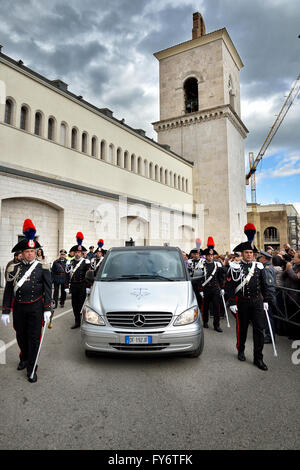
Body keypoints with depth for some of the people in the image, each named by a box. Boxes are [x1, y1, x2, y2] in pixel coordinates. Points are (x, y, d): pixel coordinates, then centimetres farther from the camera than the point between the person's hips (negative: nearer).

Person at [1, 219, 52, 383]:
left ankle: (31, 369, 14)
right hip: (18, 308, 3)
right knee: (21, 336, 17)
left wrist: (47, 309, -8)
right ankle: (24, 359, 42)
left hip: (35, 308, -2)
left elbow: (47, 290, -3)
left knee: (34, 338, 2)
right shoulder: (14, 269, 1)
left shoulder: (42, 268, -4)